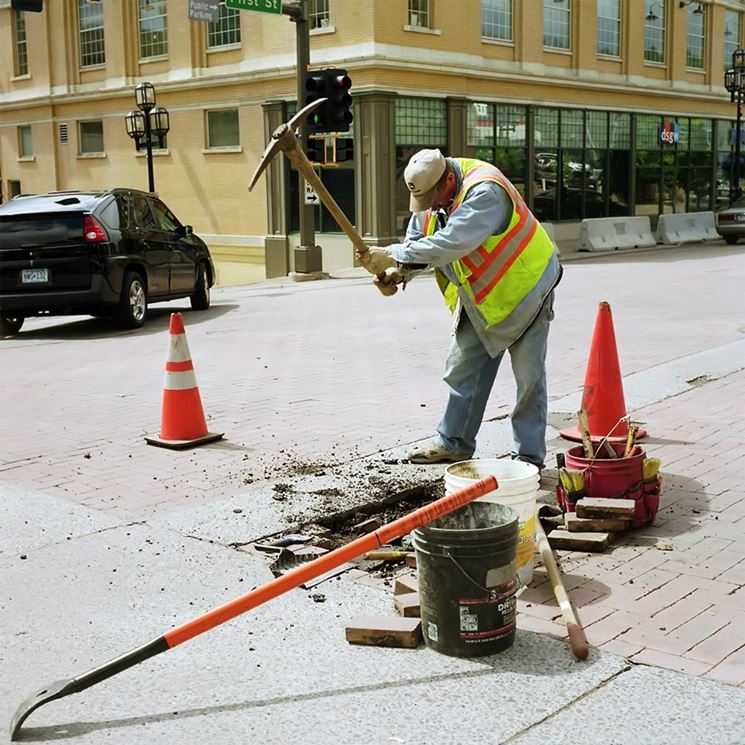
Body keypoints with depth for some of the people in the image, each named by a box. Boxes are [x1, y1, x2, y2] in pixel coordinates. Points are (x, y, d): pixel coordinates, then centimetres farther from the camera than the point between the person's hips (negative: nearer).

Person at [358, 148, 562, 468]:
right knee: (463, 369, 12)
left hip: (524, 289, -8)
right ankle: (453, 443, 23)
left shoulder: (485, 192, -33)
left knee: (529, 378, -1)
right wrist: (397, 270, -17)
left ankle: (528, 457, 8)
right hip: (481, 297, 8)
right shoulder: (432, 191, -6)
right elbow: (417, 239, 3)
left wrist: (393, 255, -39)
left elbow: (449, 243, -43)